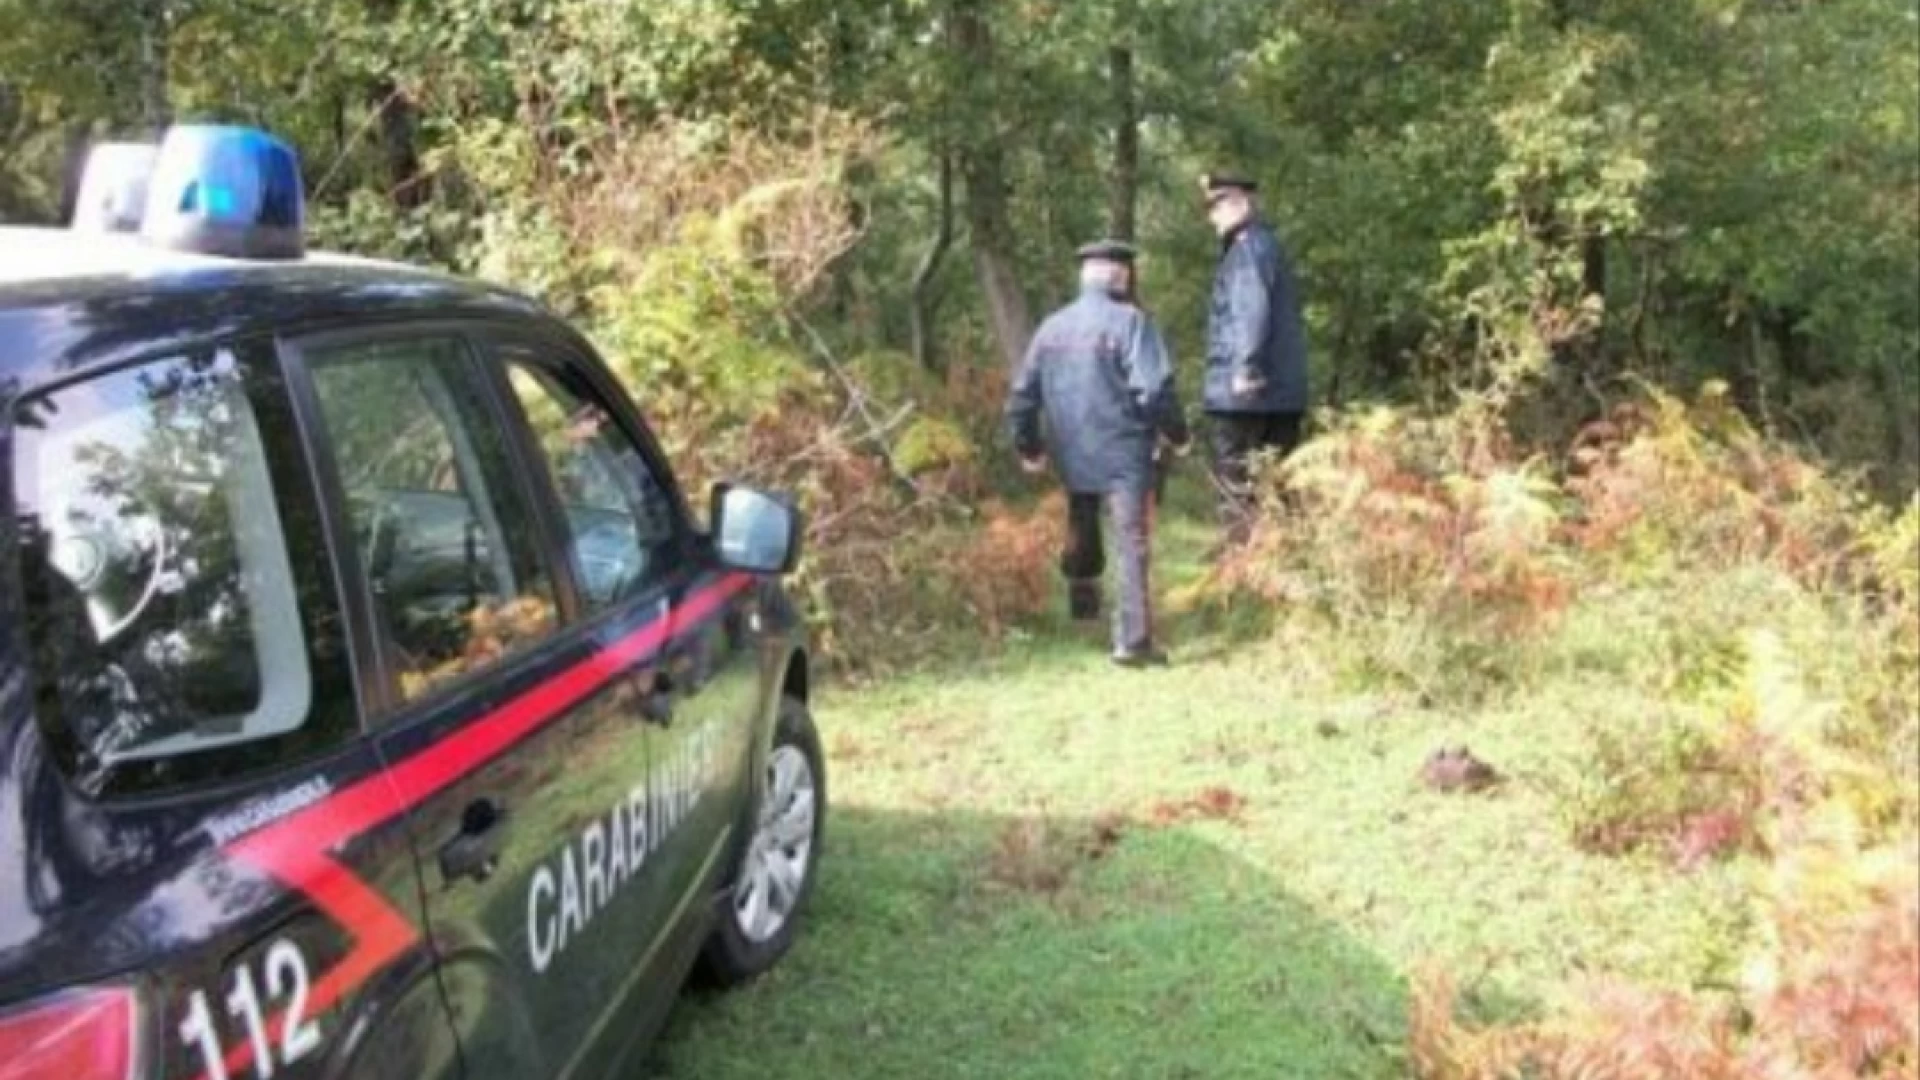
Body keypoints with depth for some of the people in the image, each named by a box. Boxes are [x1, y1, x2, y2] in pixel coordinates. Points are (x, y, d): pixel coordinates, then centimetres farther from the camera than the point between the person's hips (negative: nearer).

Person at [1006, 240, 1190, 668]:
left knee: (1081, 533, 26)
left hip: (1072, 458, 5)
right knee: (1132, 544, -3)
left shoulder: (1052, 327, 7)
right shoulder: (1129, 321, -10)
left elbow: (1022, 395, 10)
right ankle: (1133, 640, -7)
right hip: (1124, 456, -5)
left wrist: (1029, 446, 23)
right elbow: (1154, 388, -19)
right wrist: (1177, 433, -4)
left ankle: (1083, 601, 37)